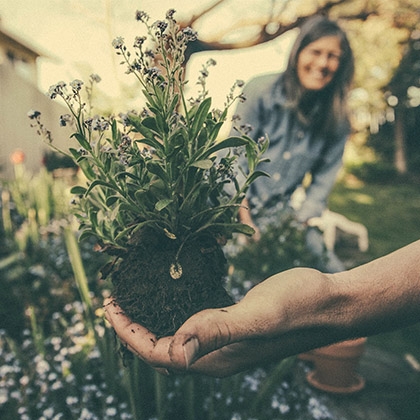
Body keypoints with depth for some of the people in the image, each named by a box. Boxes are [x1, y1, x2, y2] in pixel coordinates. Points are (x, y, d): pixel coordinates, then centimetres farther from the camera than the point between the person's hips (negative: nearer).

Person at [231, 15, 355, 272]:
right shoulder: (262, 91, -9)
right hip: (236, 206, -3)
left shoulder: (337, 119, -1)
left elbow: (324, 180, 4)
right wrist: (246, 221, -14)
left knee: (334, 276, -9)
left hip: (284, 213, 3)